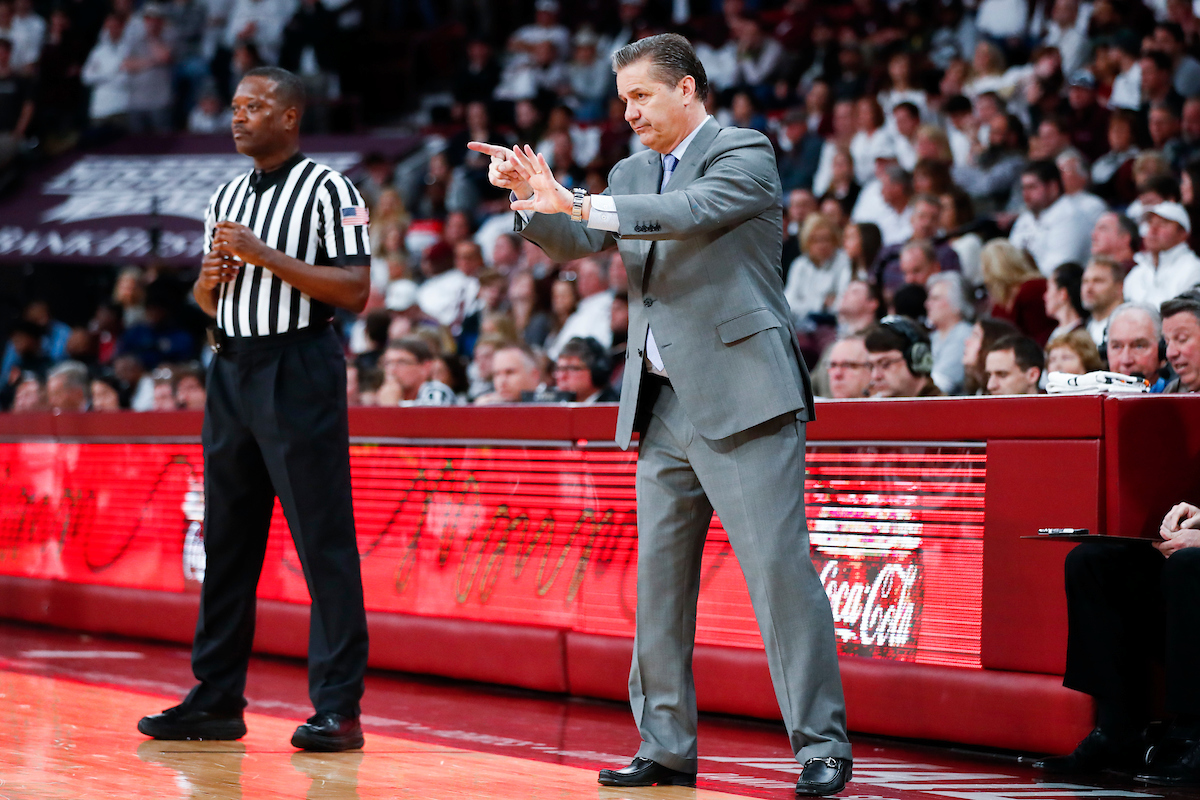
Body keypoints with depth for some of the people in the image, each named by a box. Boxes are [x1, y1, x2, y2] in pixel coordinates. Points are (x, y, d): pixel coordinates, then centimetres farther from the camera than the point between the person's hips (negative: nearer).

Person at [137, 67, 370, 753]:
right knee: (226, 537, 8)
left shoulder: (328, 190, -4)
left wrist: (265, 255, -16)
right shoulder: (227, 199, 18)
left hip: (300, 369, -7)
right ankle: (217, 700, 14)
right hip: (233, 369, 7)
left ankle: (338, 708, -7)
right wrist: (211, 279, 2)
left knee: (324, 541, -8)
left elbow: (355, 290, -14)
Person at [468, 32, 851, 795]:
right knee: (659, 580, 8)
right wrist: (534, 194, -6)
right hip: (665, 408, 8)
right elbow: (576, 244, 13)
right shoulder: (632, 174, 18)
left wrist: (579, 204, -26)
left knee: (779, 567, -9)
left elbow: (693, 211, -22)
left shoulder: (744, 153, -5)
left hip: (742, 397, -8)